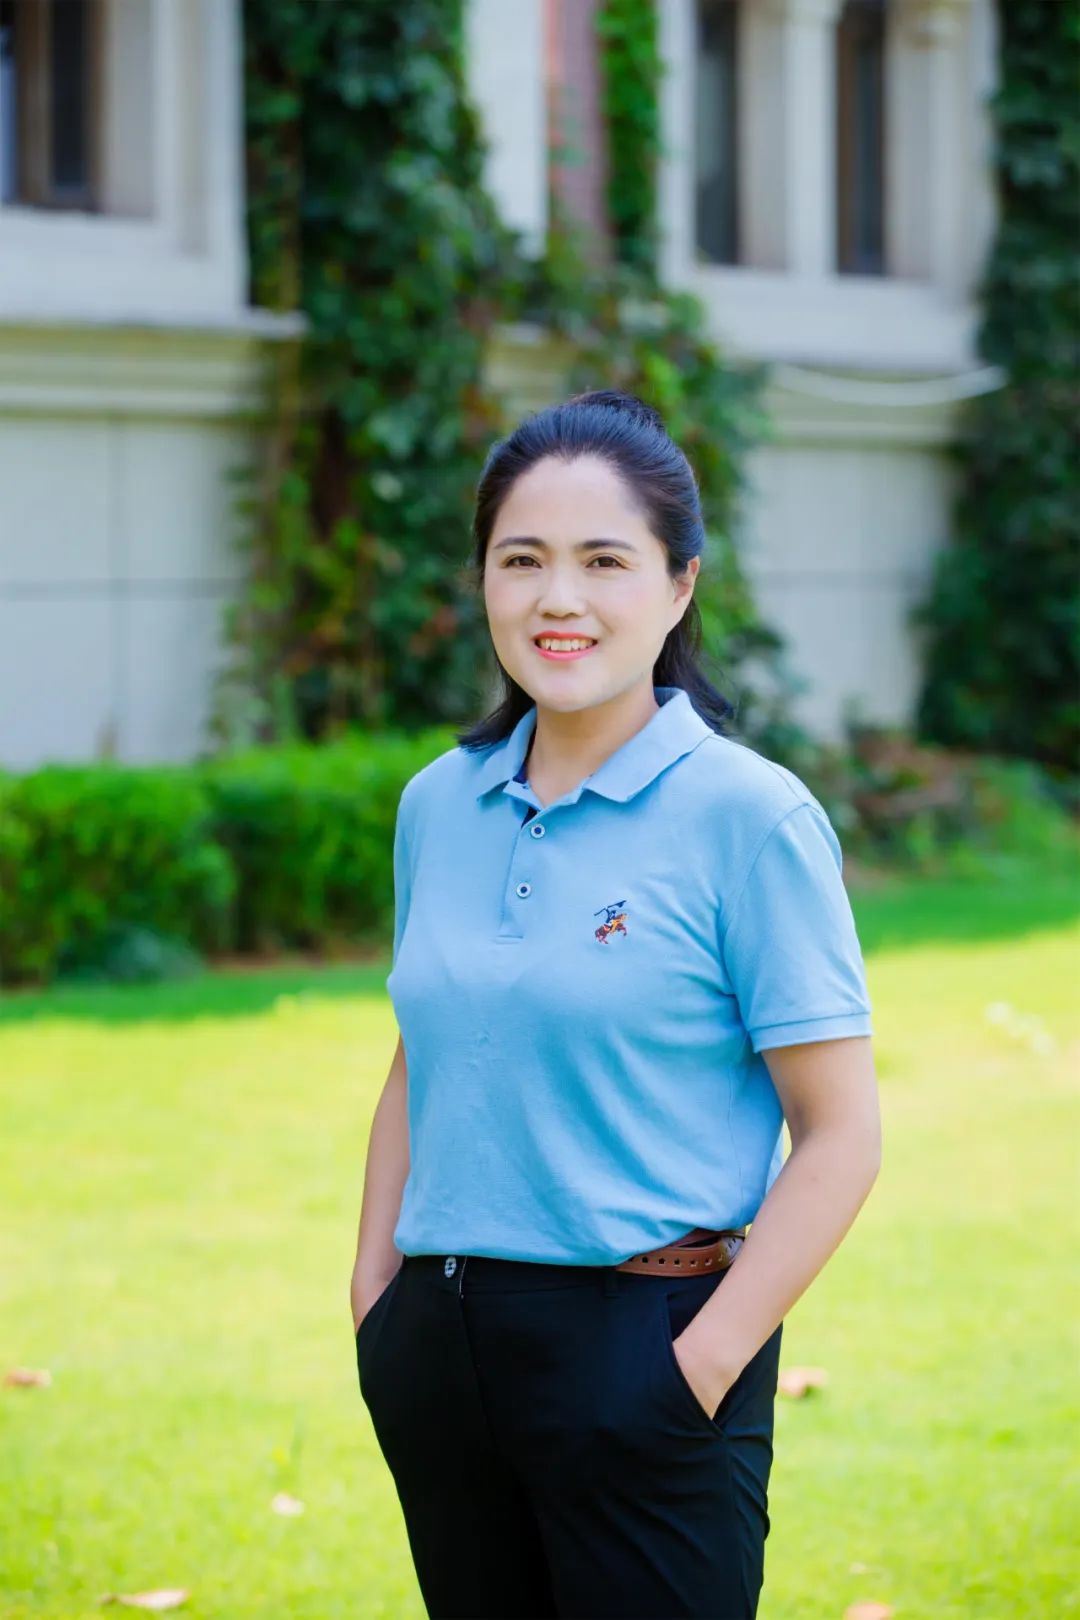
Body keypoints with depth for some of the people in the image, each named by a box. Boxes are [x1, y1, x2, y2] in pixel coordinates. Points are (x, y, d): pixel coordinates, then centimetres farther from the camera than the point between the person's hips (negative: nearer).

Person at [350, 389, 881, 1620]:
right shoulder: (438, 805, 8)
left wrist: (704, 1365, -14)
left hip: (642, 1343, -5)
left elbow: (839, 1135, -9)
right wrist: (374, 1306, 10)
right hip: (442, 1347, 5)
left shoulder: (750, 816, -8)